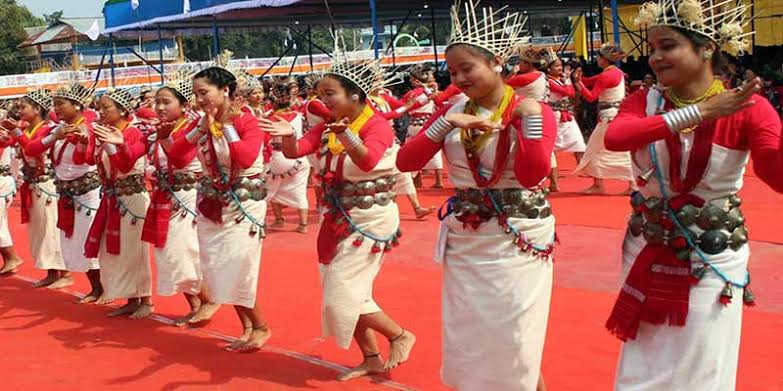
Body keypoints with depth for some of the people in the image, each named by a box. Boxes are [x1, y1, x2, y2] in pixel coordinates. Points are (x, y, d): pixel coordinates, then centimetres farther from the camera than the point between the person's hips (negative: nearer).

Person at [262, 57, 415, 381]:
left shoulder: (377, 125, -17)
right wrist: (288, 136, -28)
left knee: (342, 294, -8)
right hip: (340, 218, 8)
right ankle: (372, 359, 24)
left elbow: (368, 161, -36)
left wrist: (347, 137, -55)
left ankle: (400, 336, 11)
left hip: (370, 218, -8)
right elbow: (295, 151, -6)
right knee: (347, 293, 11)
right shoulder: (327, 126, 4)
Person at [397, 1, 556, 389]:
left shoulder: (532, 111, -8)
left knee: (514, 344, 2)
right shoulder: (451, 112, 3)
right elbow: (405, 162, -8)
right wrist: (446, 123, -19)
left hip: (517, 241, -4)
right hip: (464, 241, 4)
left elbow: (531, 176, -20)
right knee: (466, 342, 12)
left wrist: (530, 119, -26)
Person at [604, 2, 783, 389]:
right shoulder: (644, 102, -5)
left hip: (714, 258, -3)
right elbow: (614, 137, -28)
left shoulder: (747, 107, -11)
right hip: (648, 252, 3)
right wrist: (698, 112, -31)